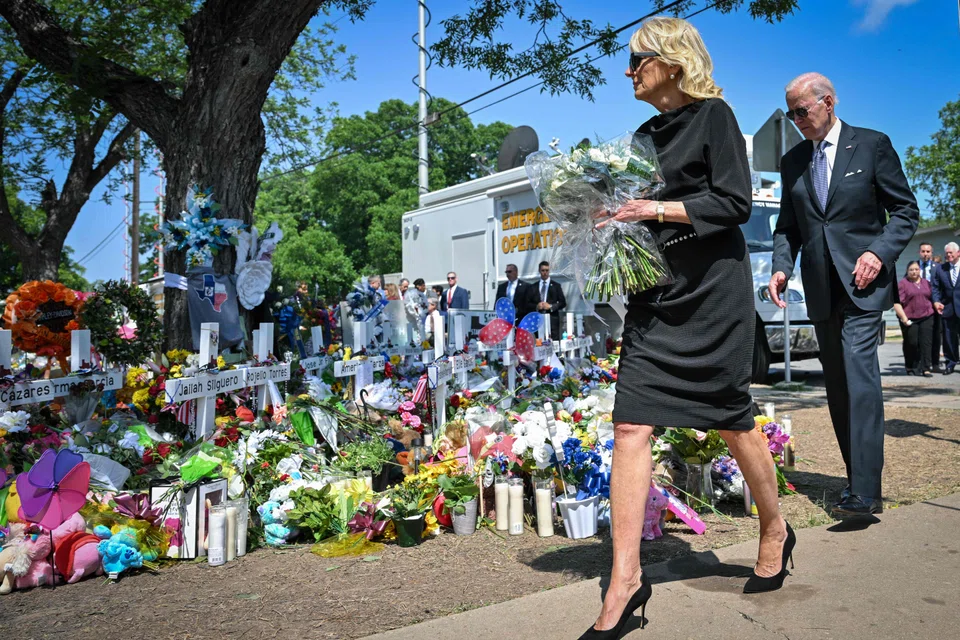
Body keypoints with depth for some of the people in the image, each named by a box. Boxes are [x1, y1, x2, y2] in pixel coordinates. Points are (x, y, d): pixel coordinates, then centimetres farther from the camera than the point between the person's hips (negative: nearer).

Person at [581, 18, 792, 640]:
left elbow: (735, 203, -10)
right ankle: (627, 577, -4)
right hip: (657, 293, 6)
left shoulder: (713, 114, -2)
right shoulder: (646, 134, 16)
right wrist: (615, 214, 3)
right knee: (632, 426, -7)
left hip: (714, 290, -5)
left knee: (733, 420, 7)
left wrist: (659, 208, -17)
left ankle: (775, 531, 34)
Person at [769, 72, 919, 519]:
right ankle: (859, 480, 16)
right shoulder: (792, 162, 13)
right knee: (837, 386, 7)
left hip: (862, 284, -5)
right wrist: (781, 267, -3)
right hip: (821, 289, 5)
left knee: (859, 375, -16)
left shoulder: (872, 145, 1)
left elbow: (906, 210, 1)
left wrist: (879, 252, -15)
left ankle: (865, 491, -16)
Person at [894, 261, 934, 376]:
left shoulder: (926, 283, 14)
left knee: (925, 343, -3)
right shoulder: (903, 284, -1)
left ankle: (925, 369, -3)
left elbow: (932, 299, 23)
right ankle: (910, 368, 19)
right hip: (909, 320, -3)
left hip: (926, 318, 3)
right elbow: (897, 303, -8)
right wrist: (904, 318, -14)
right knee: (911, 344, 2)